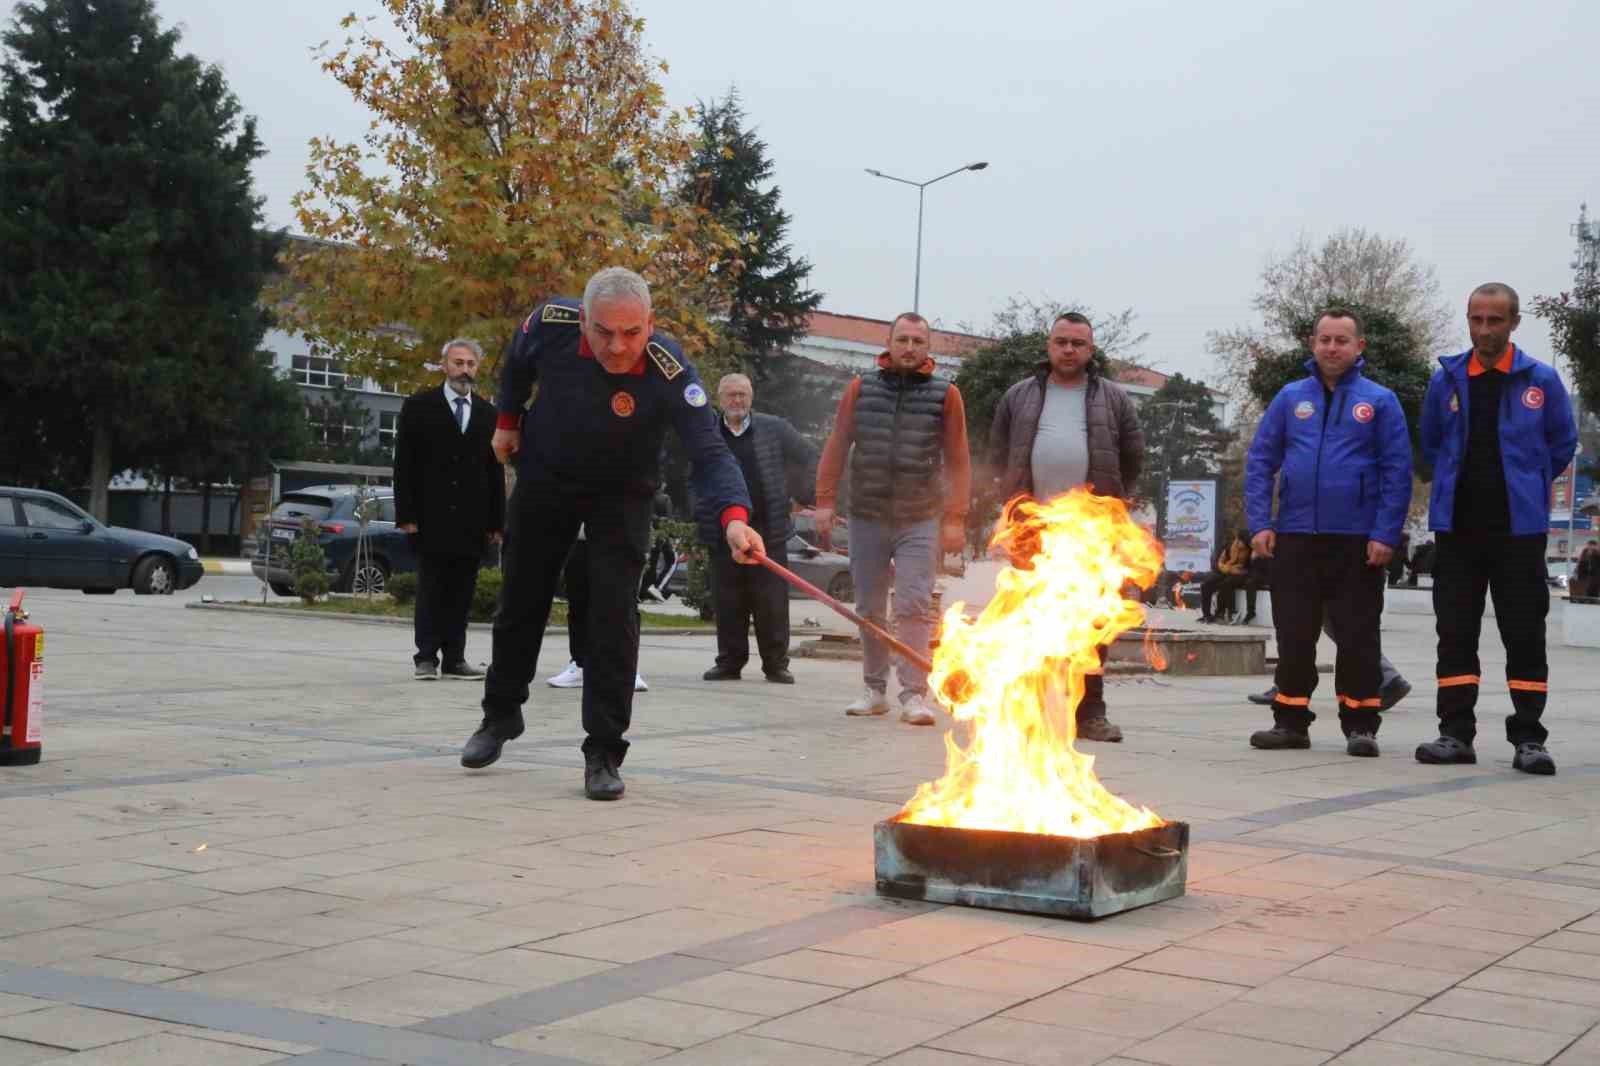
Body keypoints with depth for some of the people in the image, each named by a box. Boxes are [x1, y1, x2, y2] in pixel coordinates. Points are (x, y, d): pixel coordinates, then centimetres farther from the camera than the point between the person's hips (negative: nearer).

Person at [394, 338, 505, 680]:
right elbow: (403, 465, 0)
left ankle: (455, 659, 6)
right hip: (431, 519, -3)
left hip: (471, 522, 3)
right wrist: (406, 515, -8)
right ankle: (426, 658, 2)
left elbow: (495, 471, 11)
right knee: (430, 589, -1)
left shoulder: (487, 414, 12)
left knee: (461, 592, 3)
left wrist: (496, 521, 6)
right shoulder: (419, 407, 3)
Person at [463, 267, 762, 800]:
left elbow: (709, 452, -42)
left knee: (614, 610, -15)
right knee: (521, 600, 14)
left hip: (621, 494, -2)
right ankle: (501, 713, 37)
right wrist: (507, 421, 7)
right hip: (544, 477, 3)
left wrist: (734, 516, -59)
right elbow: (517, 362, -2)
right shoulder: (551, 324, -27)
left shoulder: (670, 373, -35)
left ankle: (603, 753, -6)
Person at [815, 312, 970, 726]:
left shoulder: (945, 395, 1)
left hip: (920, 521, -2)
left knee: (914, 607, -9)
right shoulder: (860, 389, 6)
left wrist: (955, 519, -6)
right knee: (869, 609, 9)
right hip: (866, 517, 2)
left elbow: (958, 461, 0)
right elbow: (836, 448, 7)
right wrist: (825, 501, 0)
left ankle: (914, 695, -8)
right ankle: (874, 689, 20)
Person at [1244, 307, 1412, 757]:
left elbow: (1398, 472, -3)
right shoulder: (1290, 398, 7)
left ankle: (1360, 725, 12)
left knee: (1358, 636, 4)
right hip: (1295, 536, 2)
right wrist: (1260, 524, -4)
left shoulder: (1380, 401, 1)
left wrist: (1385, 534, -11)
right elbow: (1260, 462, 6)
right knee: (1293, 634, 8)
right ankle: (1290, 721, 17)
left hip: (1357, 540, -2)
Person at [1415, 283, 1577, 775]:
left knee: (1525, 633, 1)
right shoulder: (1446, 379, 4)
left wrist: (1526, 487, 12)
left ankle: (1529, 738, 7)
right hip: (1457, 526, 2)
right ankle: (1455, 732, 9)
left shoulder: (1541, 380, -1)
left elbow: (1562, 444, 9)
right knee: (1455, 632, 4)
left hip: (1519, 527, -2)